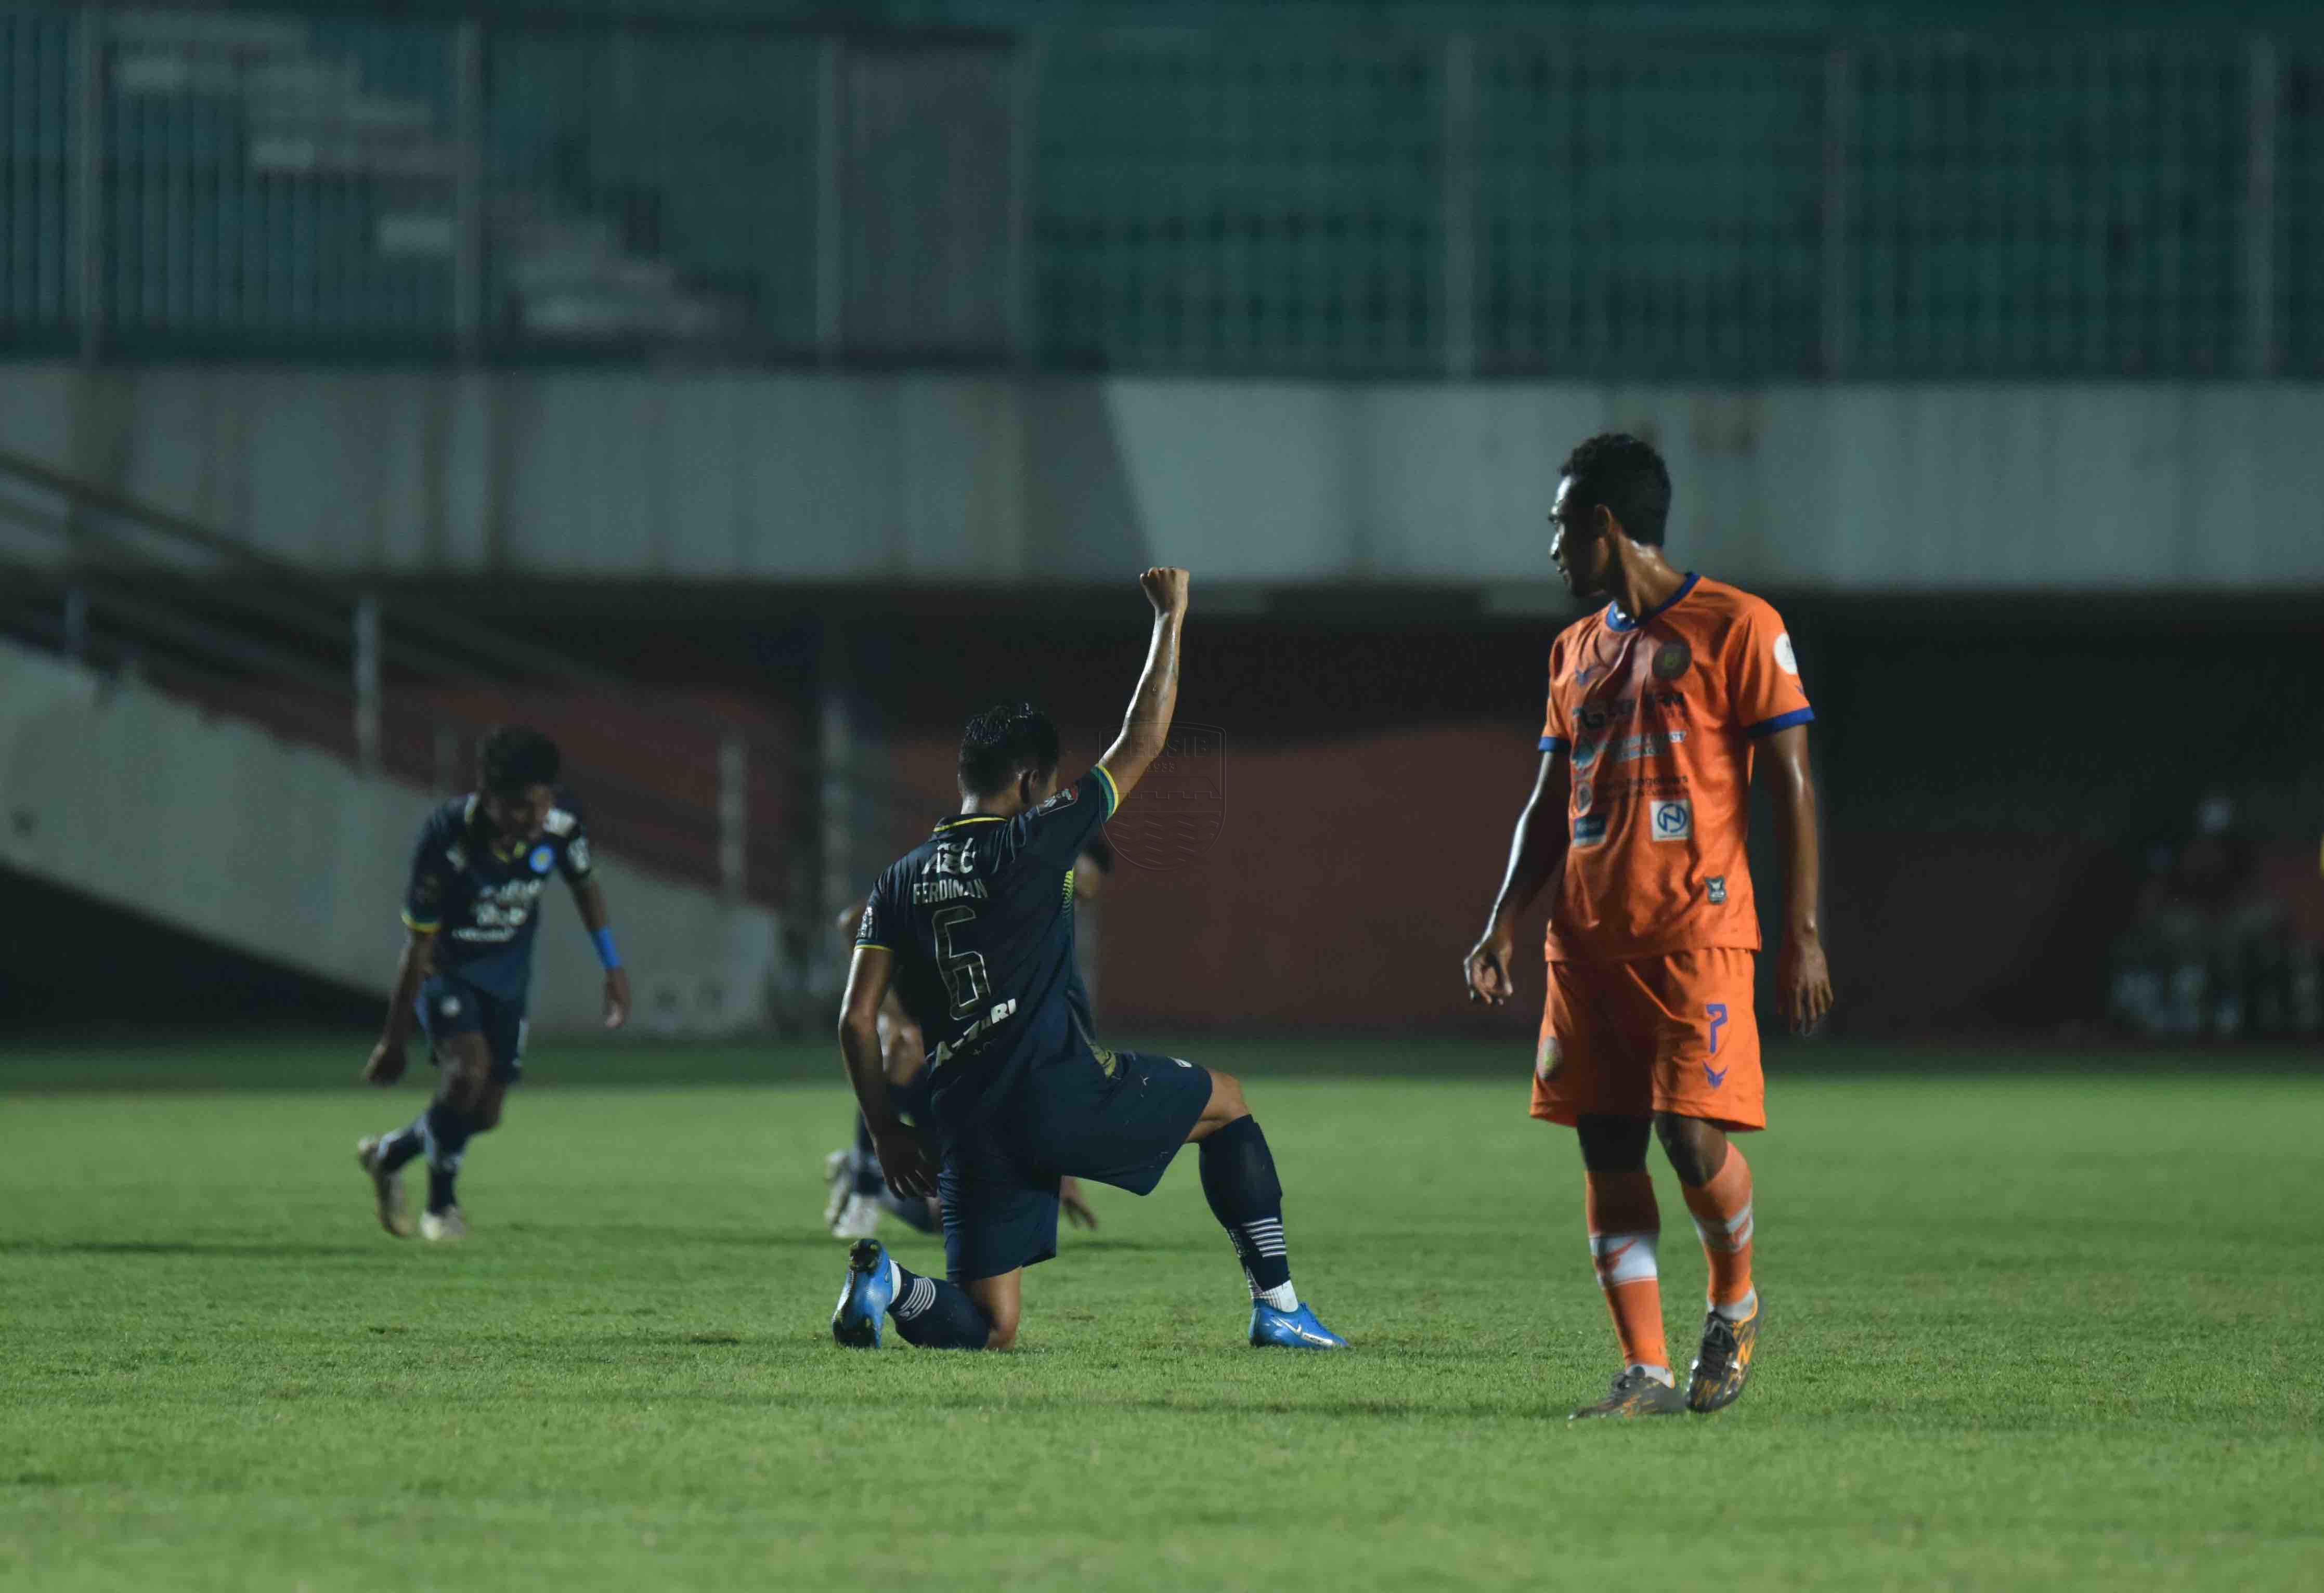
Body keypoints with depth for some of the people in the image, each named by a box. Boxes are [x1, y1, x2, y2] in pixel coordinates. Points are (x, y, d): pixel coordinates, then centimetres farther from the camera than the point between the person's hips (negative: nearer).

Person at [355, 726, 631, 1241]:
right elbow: (417, 945, -24)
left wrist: (613, 967, 4)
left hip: (507, 973, 5)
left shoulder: (561, 822, -21)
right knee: (469, 1067, -29)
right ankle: (441, 1206, -8)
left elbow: (585, 885, 3)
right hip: (446, 968, -5)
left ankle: (387, 1154, 34)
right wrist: (395, 1039, -18)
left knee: (485, 1115, 5)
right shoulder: (446, 840, -32)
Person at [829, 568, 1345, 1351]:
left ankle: (892, 1284, -24)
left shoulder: (901, 882, 12)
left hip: (968, 1127, 5)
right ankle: (1276, 1301, 14)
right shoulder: (1031, 845, -2)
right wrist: (1170, 620, 12)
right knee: (1225, 1101, 22)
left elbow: (856, 1021, 9)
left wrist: (886, 1131, 17)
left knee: (988, 1329, 7)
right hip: (1062, 1094, -5)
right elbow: (1140, 744, 3)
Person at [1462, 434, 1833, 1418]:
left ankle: (1734, 1303, 13)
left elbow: (1791, 786, -4)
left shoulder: (1736, 627, -2)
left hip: (1696, 930, -6)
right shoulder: (1577, 650, 18)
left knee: (1694, 1135, -14)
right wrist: (1504, 925, 8)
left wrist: (1802, 934, -10)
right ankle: (1646, 1374, 2)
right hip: (1587, 936, 6)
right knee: (1608, 1152, 0)